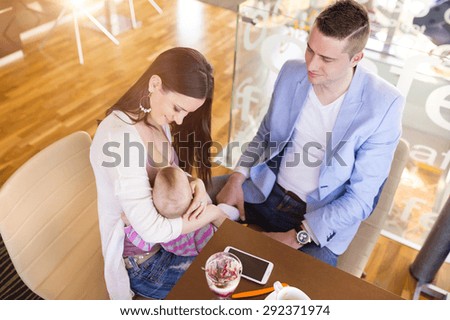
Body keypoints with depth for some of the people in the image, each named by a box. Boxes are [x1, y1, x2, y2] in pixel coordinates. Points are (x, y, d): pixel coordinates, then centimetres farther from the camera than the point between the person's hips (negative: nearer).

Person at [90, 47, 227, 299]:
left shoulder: (156, 117, -6)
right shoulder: (120, 138, -32)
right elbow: (151, 230, -32)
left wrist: (196, 185, -16)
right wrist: (216, 213, -20)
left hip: (168, 232, 7)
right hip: (141, 261, -7)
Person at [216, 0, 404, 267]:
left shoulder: (383, 106, -19)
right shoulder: (292, 72, -6)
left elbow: (361, 198, -15)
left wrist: (297, 237, -20)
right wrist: (236, 180, -5)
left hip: (320, 217, -4)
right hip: (265, 192, 5)